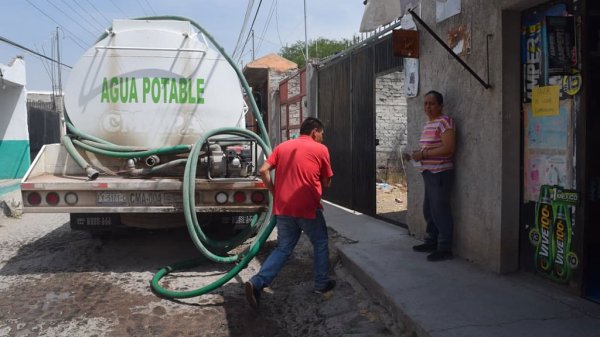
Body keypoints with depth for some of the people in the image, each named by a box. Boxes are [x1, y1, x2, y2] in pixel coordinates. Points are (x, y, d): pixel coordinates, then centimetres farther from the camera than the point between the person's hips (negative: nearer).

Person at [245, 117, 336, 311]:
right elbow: (326, 183, 6)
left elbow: (264, 171, 3)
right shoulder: (320, 149, 1)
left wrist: (274, 193, 12)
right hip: (308, 207, -4)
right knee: (320, 244, 18)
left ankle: (257, 282, -4)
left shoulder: (282, 146, 12)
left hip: (283, 207, 4)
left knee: (283, 249, 12)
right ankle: (322, 283, 25)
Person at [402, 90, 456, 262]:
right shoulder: (428, 123, 16)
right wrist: (413, 154, 9)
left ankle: (445, 249, 4)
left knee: (440, 211, -5)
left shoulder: (445, 121, -12)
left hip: (440, 173, -10)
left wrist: (423, 154, -20)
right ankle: (431, 242, 29)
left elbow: (448, 148, -21)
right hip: (429, 173, 10)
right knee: (429, 210, 16)